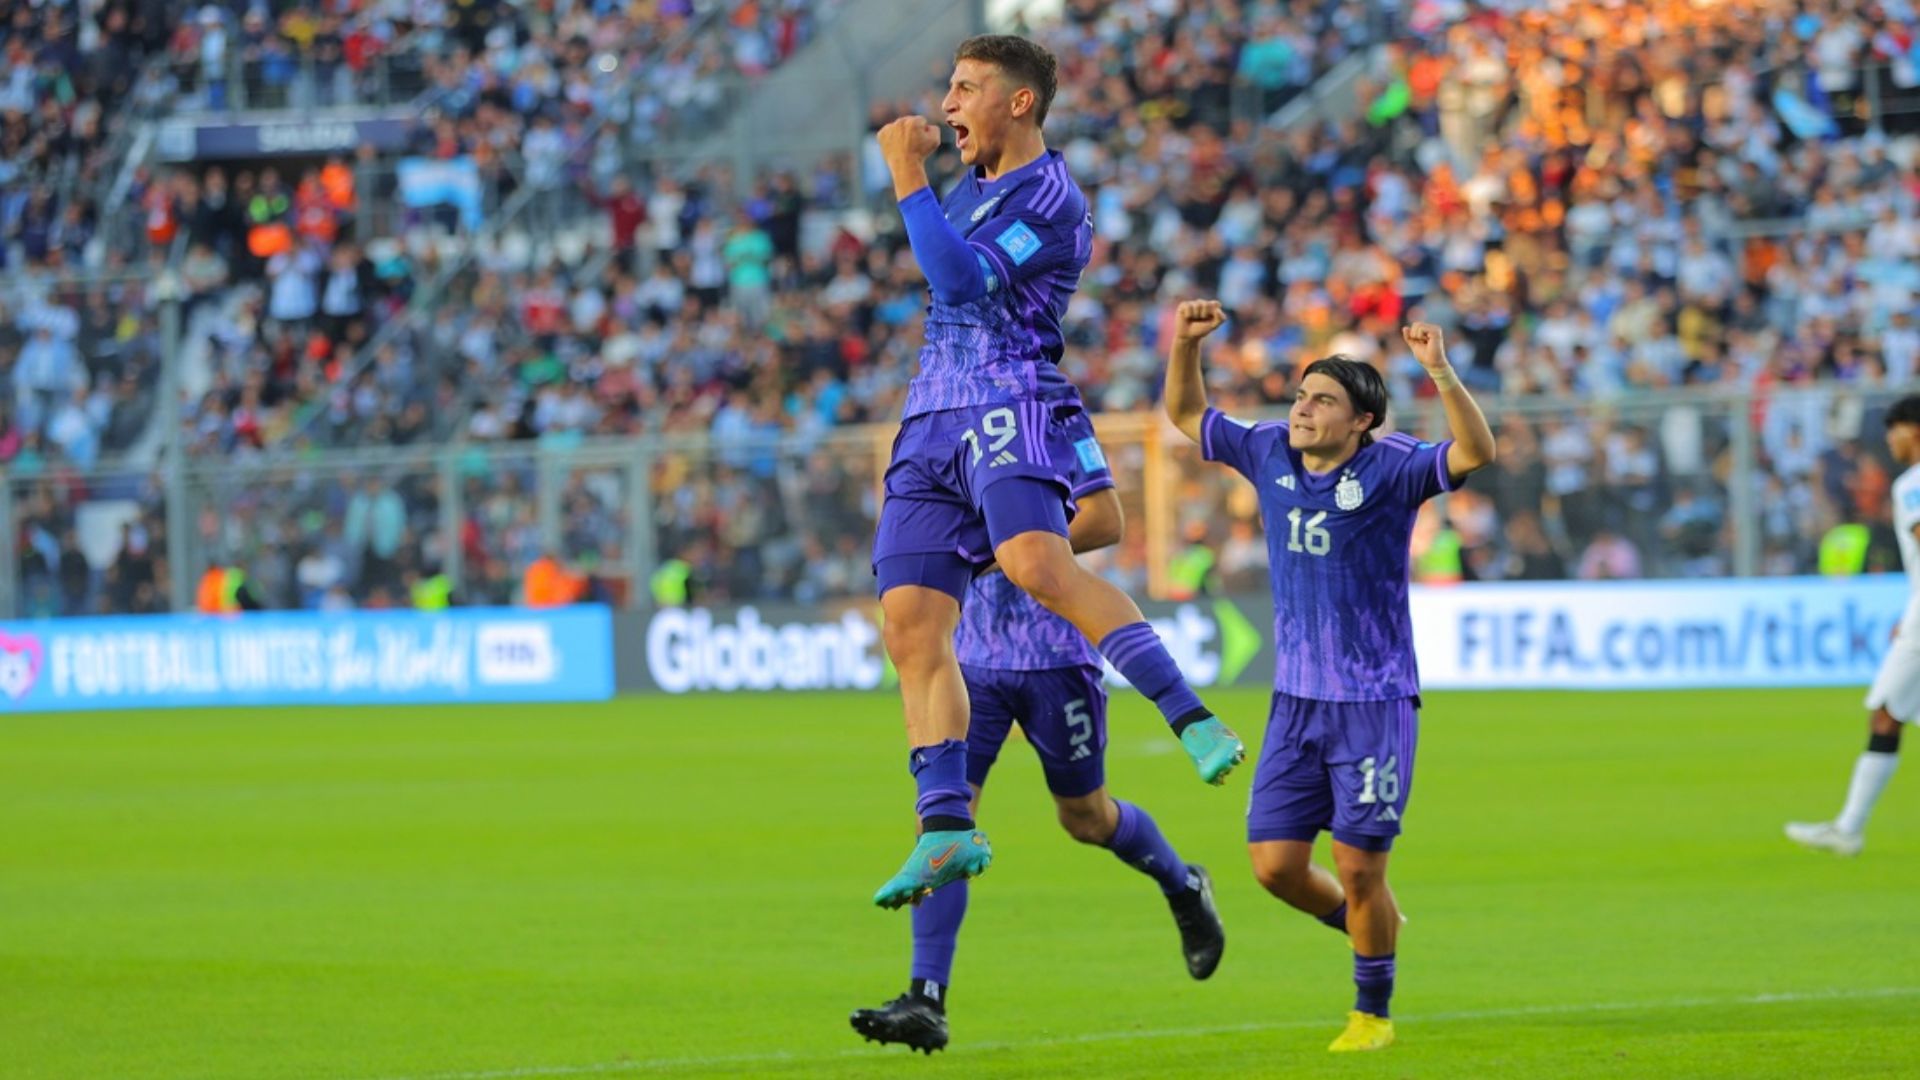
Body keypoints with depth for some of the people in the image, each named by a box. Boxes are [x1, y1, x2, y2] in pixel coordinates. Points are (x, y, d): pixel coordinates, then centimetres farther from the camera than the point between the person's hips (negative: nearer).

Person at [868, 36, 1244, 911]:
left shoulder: (1051, 200, -8)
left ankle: (1193, 722, -35)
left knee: (1037, 566, -34)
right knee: (911, 626, -3)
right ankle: (946, 830, -2)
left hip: (1009, 411, -9)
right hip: (931, 421, 9)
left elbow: (960, 280, -20)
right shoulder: (970, 188, 22)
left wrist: (908, 179, -15)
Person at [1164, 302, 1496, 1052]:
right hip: (1295, 702, 5)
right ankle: (1368, 927, 31)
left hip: (1376, 703, -5)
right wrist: (1186, 344, 0)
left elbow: (1475, 452, -26)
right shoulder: (1270, 453, 5)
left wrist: (1440, 372, -39)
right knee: (1275, 863, 1)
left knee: (1359, 867, -4)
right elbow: (1186, 414, 17)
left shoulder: (1389, 469, -10)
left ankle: (1373, 1012, 17)